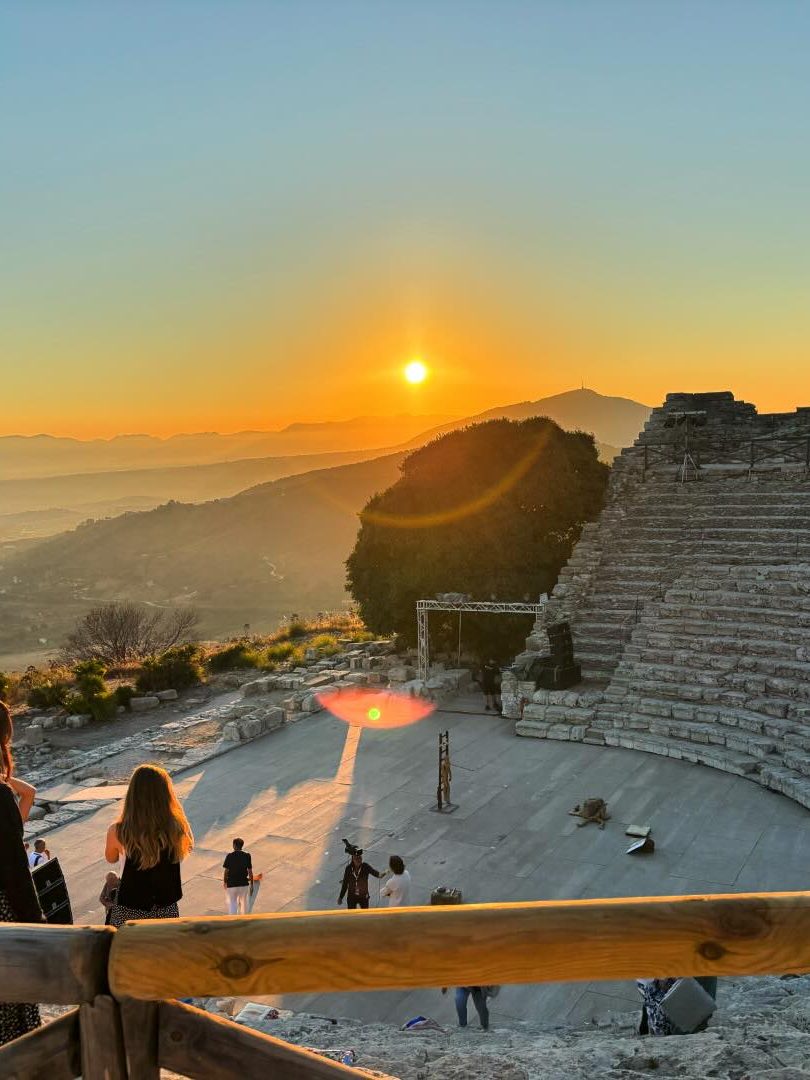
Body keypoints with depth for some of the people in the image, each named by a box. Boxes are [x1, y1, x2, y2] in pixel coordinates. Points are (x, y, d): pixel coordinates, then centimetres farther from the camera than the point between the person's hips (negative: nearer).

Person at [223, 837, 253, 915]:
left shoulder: (229, 856, -11)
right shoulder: (247, 856, -6)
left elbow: (226, 871, -7)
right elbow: (250, 871, -3)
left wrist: (224, 882, 10)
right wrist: (251, 884, 8)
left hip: (231, 884, -2)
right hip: (244, 884, 2)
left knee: (232, 903, 6)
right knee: (243, 903, 19)